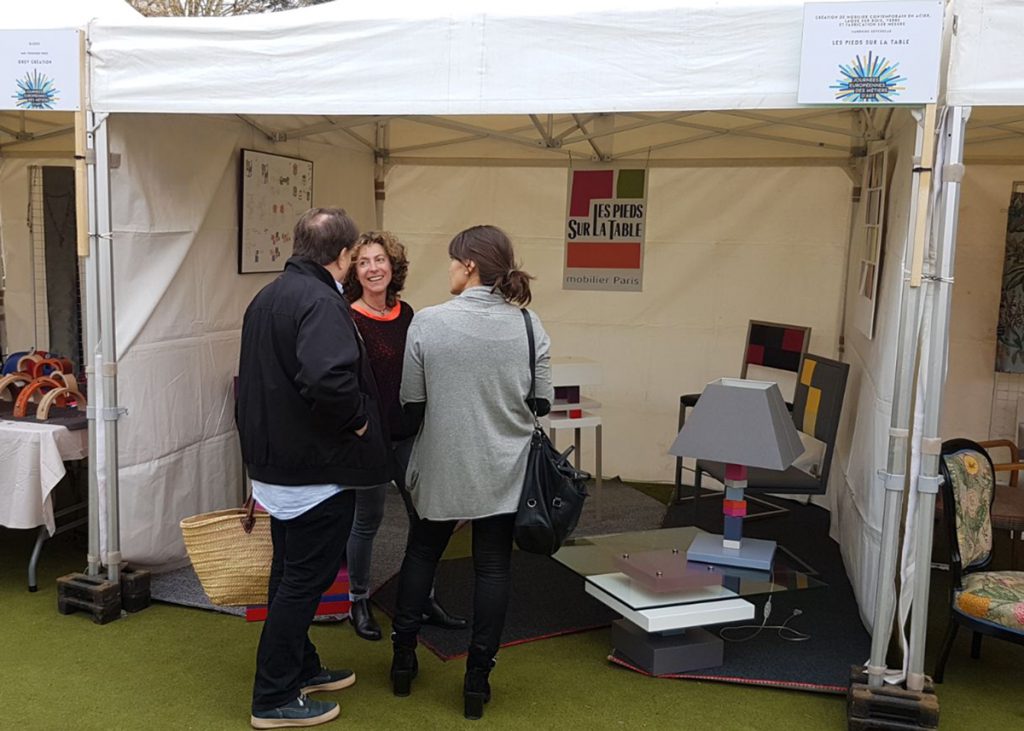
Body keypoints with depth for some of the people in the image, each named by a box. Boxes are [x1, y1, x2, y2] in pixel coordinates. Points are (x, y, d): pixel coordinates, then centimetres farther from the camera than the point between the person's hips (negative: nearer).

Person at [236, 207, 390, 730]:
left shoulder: (267, 297, 11)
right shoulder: (321, 303, -21)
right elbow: (329, 378, -38)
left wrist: (263, 442, 19)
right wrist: (358, 418, -20)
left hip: (275, 461, 10)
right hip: (318, 469, -10)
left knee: (291, 572, 20)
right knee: (305, 579, 2)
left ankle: (300, 668, 36)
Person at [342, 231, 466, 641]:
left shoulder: (405, 313, 5)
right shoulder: (347, 320, -14)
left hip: (407, 432, 6)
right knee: (367, 519, 6)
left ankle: (425, 601, 27)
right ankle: (359, 603, 26)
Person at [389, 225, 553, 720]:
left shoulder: (427, 322, -12)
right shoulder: (527, 325, -7)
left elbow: (411, 402, -5)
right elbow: (542, 403, -1)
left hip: (442, 467, 0)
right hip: (502, 471, 0)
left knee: (422, 553, 19)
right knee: (492, 566, 10)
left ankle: (404, 658, 30)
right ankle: (478, 678, 16)